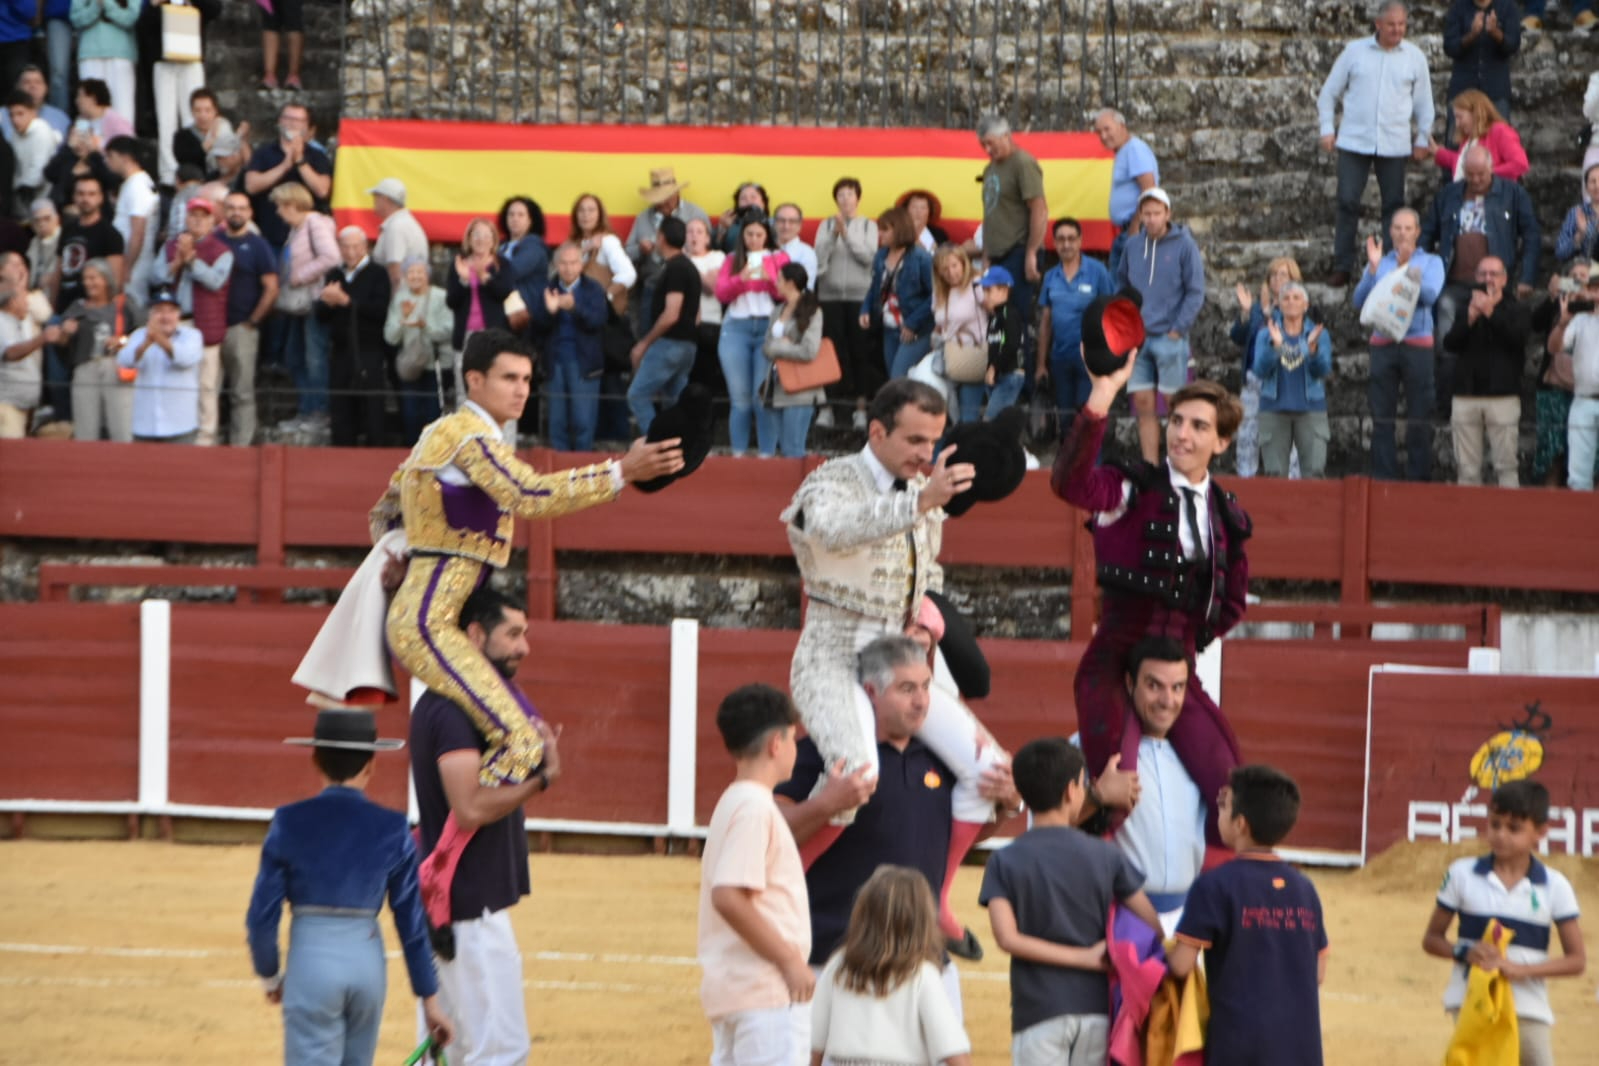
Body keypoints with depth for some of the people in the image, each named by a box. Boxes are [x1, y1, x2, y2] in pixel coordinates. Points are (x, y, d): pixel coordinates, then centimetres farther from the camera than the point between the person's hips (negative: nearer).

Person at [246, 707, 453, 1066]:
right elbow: (412, 923, 1)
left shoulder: (290, 823, -5)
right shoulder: (392, 830, -1)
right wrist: (430, 998, 10)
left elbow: (262, 915, -5)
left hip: (310, 960, -2)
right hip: (368, 962, 2)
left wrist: (269, 975, 13)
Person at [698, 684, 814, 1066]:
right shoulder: (754, 806, -14)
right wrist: (790, 961, -17)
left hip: (733, 988, 10)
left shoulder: (734, 803, 16)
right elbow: (729, 897, -23)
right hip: (766, 992, -10)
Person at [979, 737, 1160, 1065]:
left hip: (1038, 1012, -2)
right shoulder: (1106, 856, 1)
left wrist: (1084, 958, -8)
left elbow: (1008, 937, -13)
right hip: (1096, 1007, 2)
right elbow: (1151, 926, 2)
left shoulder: (1005, 862, -2)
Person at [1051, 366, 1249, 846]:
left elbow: (1232, 602, 26)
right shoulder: (1133, 491, -3)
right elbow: (1069, 482, -26)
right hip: (1115, 664, -5)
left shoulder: (1226, 516, 12)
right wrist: (1103, 396, -35)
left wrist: (1192, 641, 11)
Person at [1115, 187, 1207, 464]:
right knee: (1144, 405, 2)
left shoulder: (1185, 246, -3)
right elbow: (1122, 288, 19)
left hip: (1170, 338, -4)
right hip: (1138, 339, 4)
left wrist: (1177, 330, -10)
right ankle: (1150, 465, 5)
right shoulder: (1132, 247, 9)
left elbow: (1195, 293, -5)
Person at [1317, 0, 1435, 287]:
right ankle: (1342, 267, 3)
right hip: (1354, 142, -1)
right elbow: (1329, 93, 9)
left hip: (1394, 144, 1)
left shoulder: (1414, 57, 5)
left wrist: (1423, 139, 9)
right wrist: (1327, 129, 3)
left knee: (1394, 205, 3)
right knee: (1348, 203, -3)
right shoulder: (1355, 51, 3)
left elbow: (1423, 102, 13)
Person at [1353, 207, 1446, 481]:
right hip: (1382, 343, 2)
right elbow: (1359, 301, 3)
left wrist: (1409, 272, -26)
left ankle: (1418, 478, -2)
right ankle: (1383, 478, -1)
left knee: (1419, 418, -4)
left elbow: (1430, 295, -10)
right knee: (1382, 418, -2)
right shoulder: (1379, 263, 16)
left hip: (1417, 343, -2)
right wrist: (1372, 269, -10)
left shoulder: (1430, 263, 9)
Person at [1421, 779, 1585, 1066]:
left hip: (1529, 1009, 0)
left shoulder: (1554, 886, -3)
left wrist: (1520, 968, -17)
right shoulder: (1462, 874, -1)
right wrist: (1465, 952, -16)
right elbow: (1432, 939, 7)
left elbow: (1577, 961, -2)